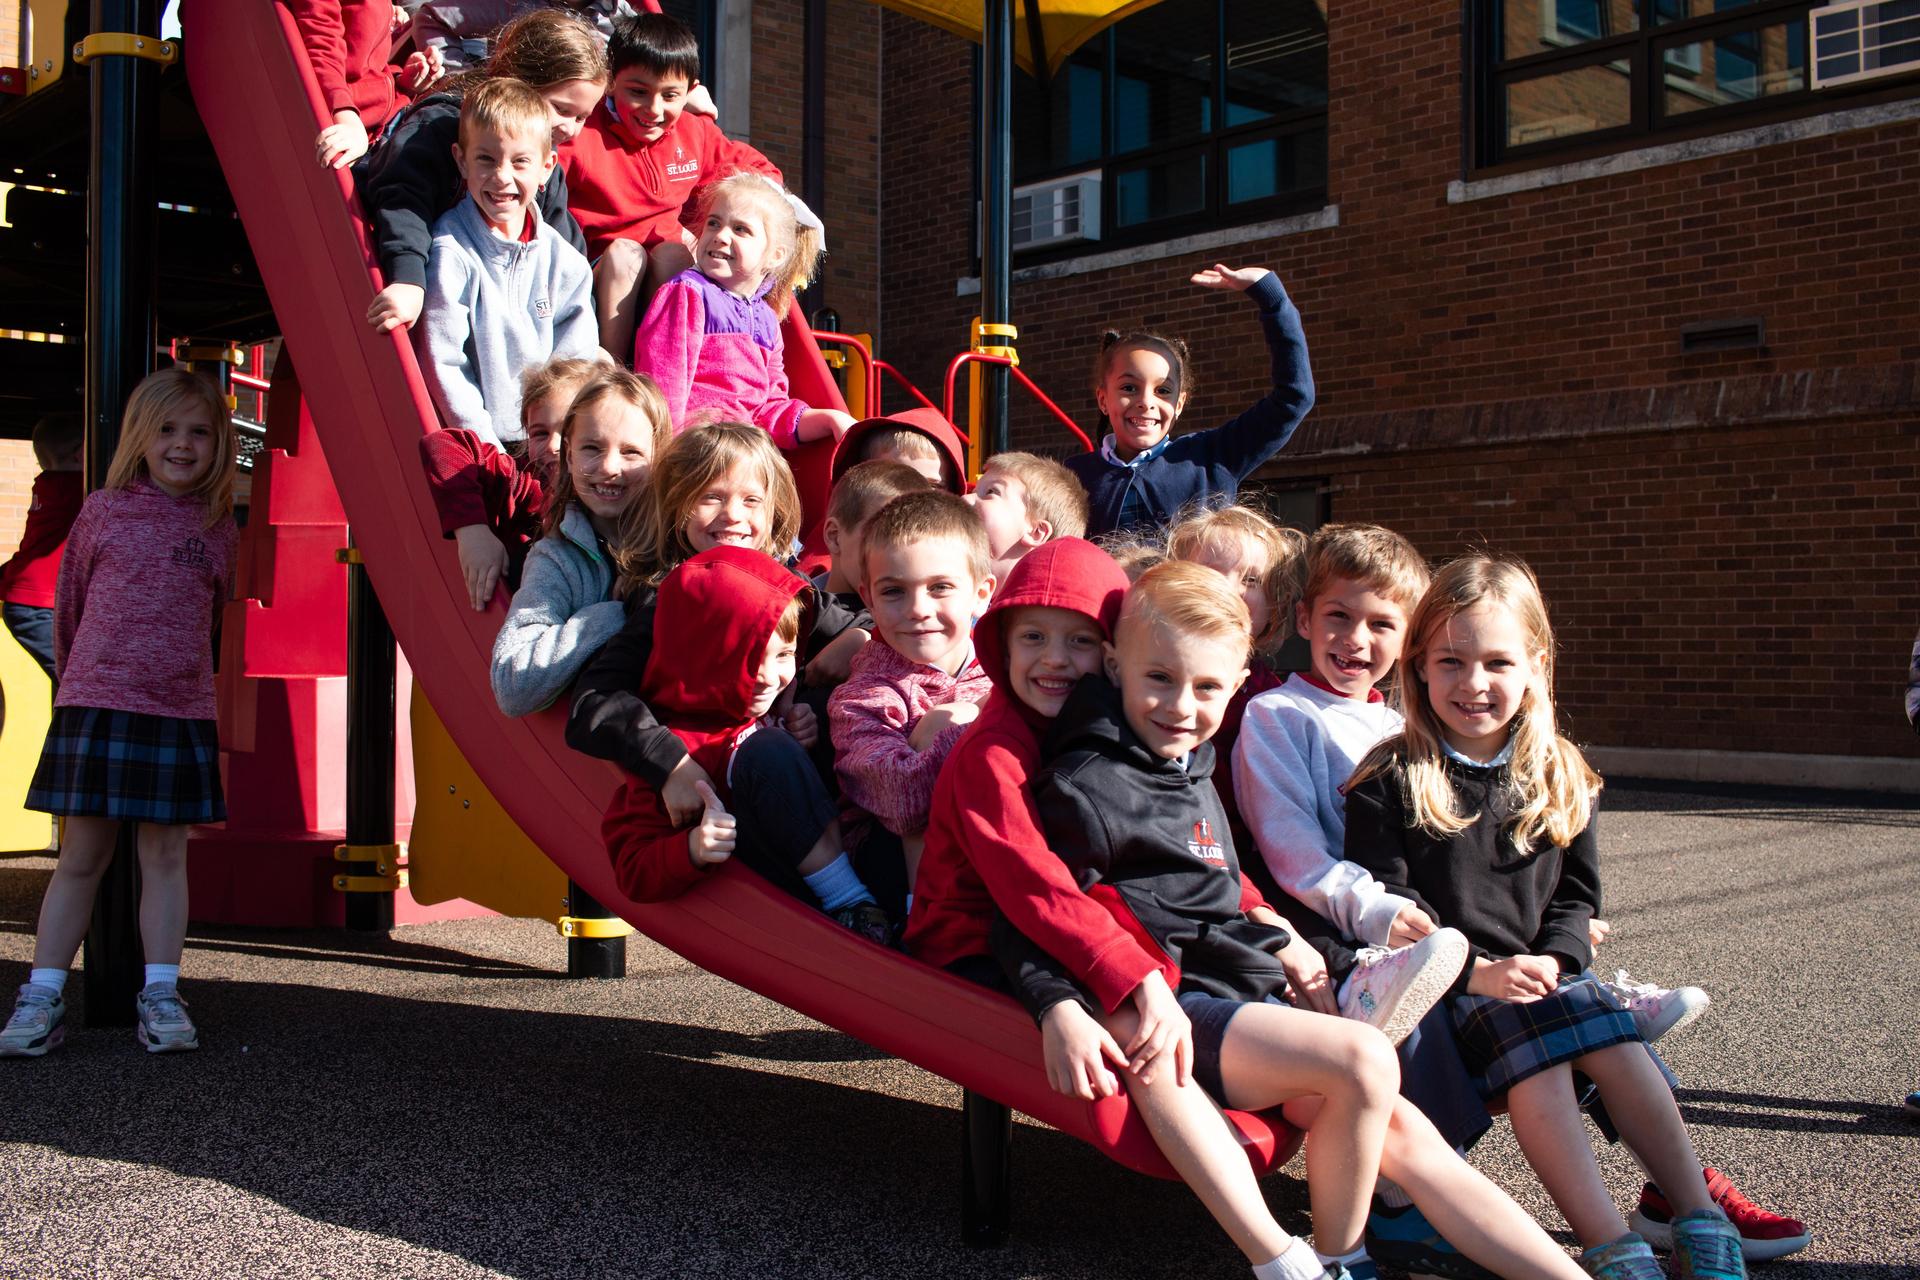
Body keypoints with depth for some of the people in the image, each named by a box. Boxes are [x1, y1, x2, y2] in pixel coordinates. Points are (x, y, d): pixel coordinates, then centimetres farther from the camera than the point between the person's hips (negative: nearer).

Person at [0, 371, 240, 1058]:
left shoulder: (219, 528, 6)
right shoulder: (103, 510, 2)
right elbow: (68, 604, 12)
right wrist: (75, 676, 18)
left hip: (181, 713, 1)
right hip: (94, 705, -1)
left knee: (166, 855, 6)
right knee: (82, 856, 4)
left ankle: (161, 997, 13)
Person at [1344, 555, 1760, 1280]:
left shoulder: (1560, 778, 11)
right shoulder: (1390, 782, -4)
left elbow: (1577, 891, 14)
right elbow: (1384, 901, -9)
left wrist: (1553, 959, -7)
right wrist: (1476, 969, -19)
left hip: (1542, 970, 5)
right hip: (1448, 981, -4)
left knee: (1622, 1051, -19)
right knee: (1536, 1064, -27)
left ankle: (1699, 1215, -10)